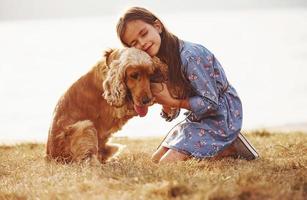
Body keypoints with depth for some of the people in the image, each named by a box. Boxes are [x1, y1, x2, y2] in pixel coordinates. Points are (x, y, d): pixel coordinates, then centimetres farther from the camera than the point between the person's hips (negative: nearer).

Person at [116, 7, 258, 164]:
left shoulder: (189, 55, -25)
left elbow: (210, 103, -25)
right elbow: (171, 115, 4)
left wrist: (173, 101, -20)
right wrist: (166, 105, -18)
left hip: (220, 117, -9)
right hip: (198, 119, 9)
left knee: (167, 164, -17)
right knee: (156, 160, 11)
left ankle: (230, 149, -5)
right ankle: (222, 145, 12)